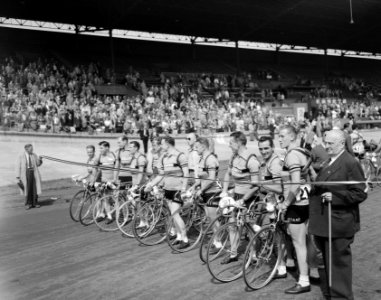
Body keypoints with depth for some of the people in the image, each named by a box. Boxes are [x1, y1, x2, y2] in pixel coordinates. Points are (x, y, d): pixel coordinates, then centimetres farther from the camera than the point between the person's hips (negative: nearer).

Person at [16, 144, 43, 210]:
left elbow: (38, 164, 14)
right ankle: (28, 204, 13)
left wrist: (40, 160, -8)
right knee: (27, 189, 1)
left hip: (34, 173, 3)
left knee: (35, 188, 3)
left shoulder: (34, 155, 5)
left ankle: (35, 203, 15)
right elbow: (18, 167, -3)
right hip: (26, 174, -2)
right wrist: (18, 177, -9)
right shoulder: (20, 156, -3)